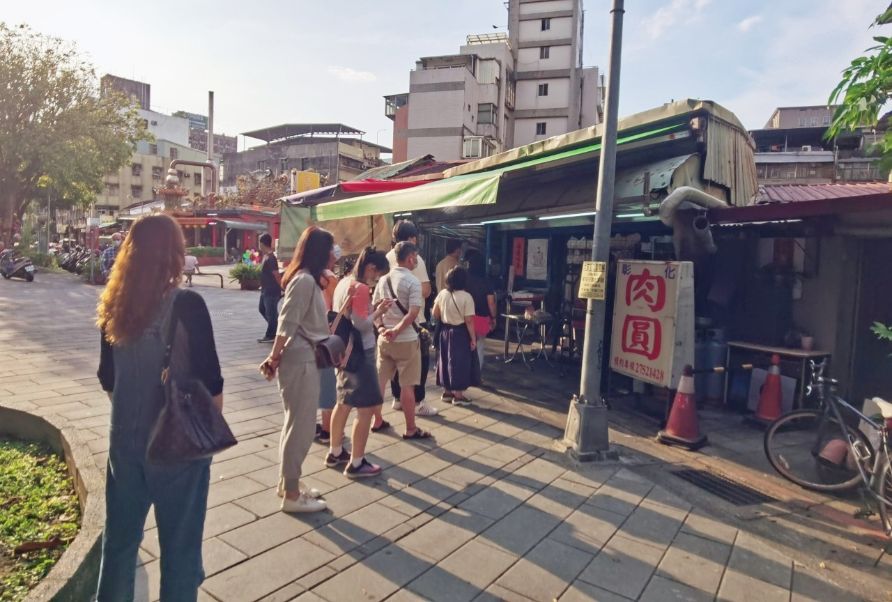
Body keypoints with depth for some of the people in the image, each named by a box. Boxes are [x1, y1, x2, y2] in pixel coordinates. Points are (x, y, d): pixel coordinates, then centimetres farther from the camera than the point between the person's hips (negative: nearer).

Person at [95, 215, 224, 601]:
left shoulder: (115, 306, -2)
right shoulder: (187, 305, -19)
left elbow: (107, 379, 8)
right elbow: (209, 383, -16)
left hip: (125, 438, 6)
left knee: (120, 536, 23)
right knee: (179, 543, 12)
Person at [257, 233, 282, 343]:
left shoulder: (270, 258, -22)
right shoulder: (266, 256, 9)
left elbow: (277, 275, -22)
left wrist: (283, 288, -20)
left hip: (272, 292, -11)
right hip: (266, 290, 11)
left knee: (271, 313, 0)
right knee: (262, 309, 21)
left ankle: (270, 336, 11)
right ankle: (275, 328, 30)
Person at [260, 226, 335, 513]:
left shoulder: (307, 279, 14)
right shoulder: (305, 280, -18)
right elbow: (287, 324, -20)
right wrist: (274, 359, -16)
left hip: (305, 359, 10)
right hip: (300, 361, -10)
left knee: (296, 425, 18)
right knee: (301, 428, -1)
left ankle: (287, 483, 31)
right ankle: (291, 494, 12)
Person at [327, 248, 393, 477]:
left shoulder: (344, 282, 9)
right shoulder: (361, 288, -19)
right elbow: (361, 325, -22)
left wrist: (373, 309, 6)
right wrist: (378, 311, -9)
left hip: (344, 350, 10)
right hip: (359, 352, -10)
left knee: (344, 403, 20)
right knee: (366, 407, -2)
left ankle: (335, 453, 32)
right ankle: (356, 464, 4)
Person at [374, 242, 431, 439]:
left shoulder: (383, 279, 8)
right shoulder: (413, 281, -12)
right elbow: (413, 313, -22)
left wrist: (381, 328, 0)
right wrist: (397, 330, -19)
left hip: (384, 339, 7)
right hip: (406, 340, -6)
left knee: (380, 381, 15)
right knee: (408, 386, 2)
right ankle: (411, 429, 10)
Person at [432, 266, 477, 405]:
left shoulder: (442, 294, -1)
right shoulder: (466, 297, -16)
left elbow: (435, 314, 5)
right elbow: (469, 321, -16)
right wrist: (473, 338, -9)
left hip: (445, 331, 5)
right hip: (460, 333, -5)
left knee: (445, 360, 15)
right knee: (459, 362, 3)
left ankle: (447, 391, 25)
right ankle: (458, 395, 8)